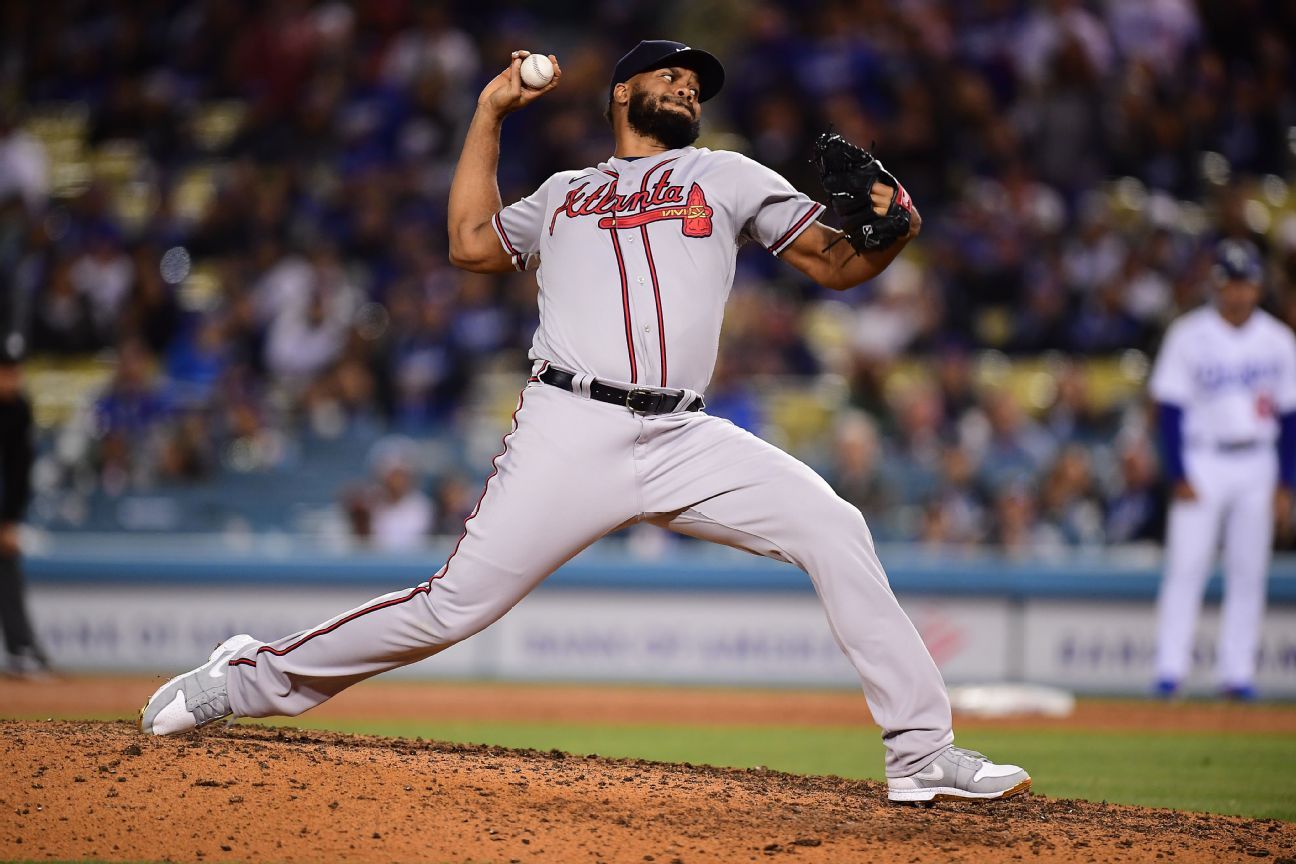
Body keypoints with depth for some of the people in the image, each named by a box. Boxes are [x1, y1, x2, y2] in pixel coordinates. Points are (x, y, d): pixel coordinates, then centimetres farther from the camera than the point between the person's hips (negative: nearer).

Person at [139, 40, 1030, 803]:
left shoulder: (727, 177, 20)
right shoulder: (564, 194, 25)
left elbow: (834, 261, 15)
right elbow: (473, 243, 16)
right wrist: (490, 114, 21)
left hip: (684, 442, 1)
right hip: (571, 431, -1)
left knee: (834, 531, -15)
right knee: (455, 606, -9)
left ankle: (922, 754, -11)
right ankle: (252, 676, 6)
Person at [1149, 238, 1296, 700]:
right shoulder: (1189, 335, -4)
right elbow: (1170, 407, -4)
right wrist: (1178, 476, -10)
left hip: (1257, 466, 3)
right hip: (1201, 461, -3)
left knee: (1248, 571, 3)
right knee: (1185, 566, -9)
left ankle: (1237, 673, 7)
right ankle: (1170, 669, -9)